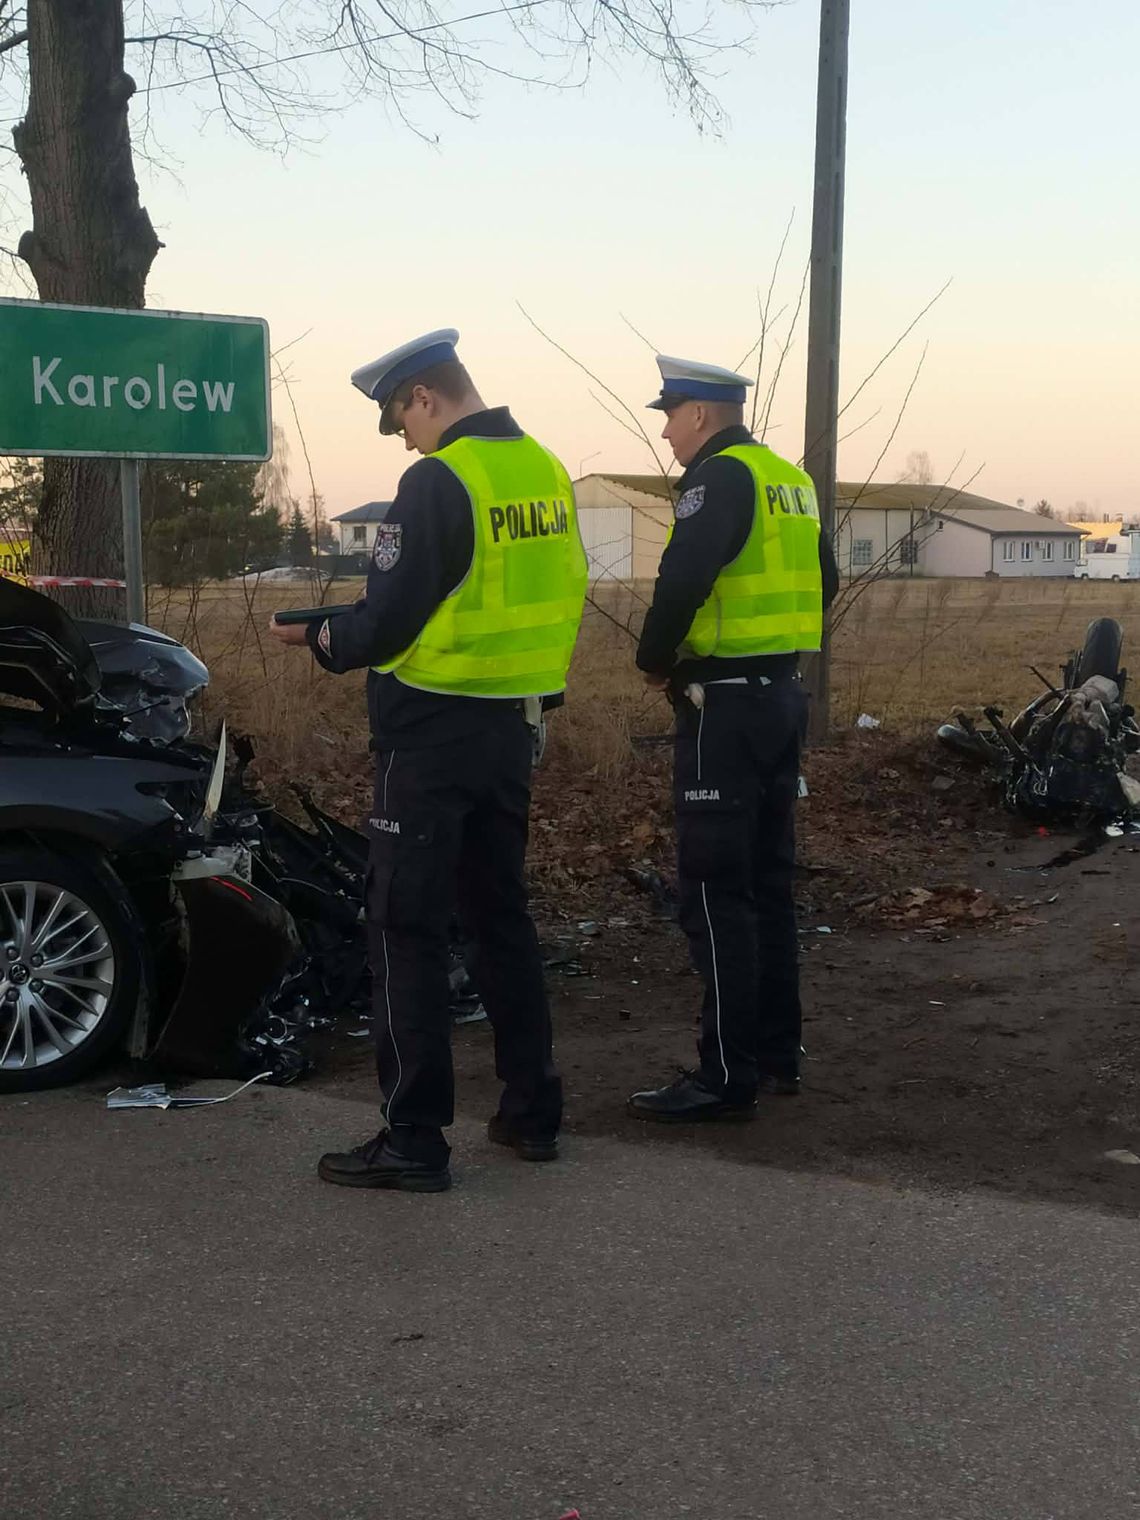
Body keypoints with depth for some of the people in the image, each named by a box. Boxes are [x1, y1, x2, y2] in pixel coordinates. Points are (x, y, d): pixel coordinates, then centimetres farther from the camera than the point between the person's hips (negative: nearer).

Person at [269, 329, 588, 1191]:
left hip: (432, 732, -8)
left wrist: (316, 638, 1)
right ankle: (533, 1110, 23)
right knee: (501, 913, 17)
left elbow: (387, 626, -17)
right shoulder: (545, 471, 8)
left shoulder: (439, 483, -16)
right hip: (513, 727, 8)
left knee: (407, 928, -1)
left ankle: (414, 1139, 1)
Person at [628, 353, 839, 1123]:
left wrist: (655, 661, -9)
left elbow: (682, 581, -25)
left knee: (715, 891, -6)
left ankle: (727, 1075, -4)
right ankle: (778, 1052, 23)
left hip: (727, 705, -9)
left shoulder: (720, 479, -13)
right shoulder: (790, 481, 15)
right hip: (783, 696, 9)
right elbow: (824, 584, 22)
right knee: (767, 880, 15)